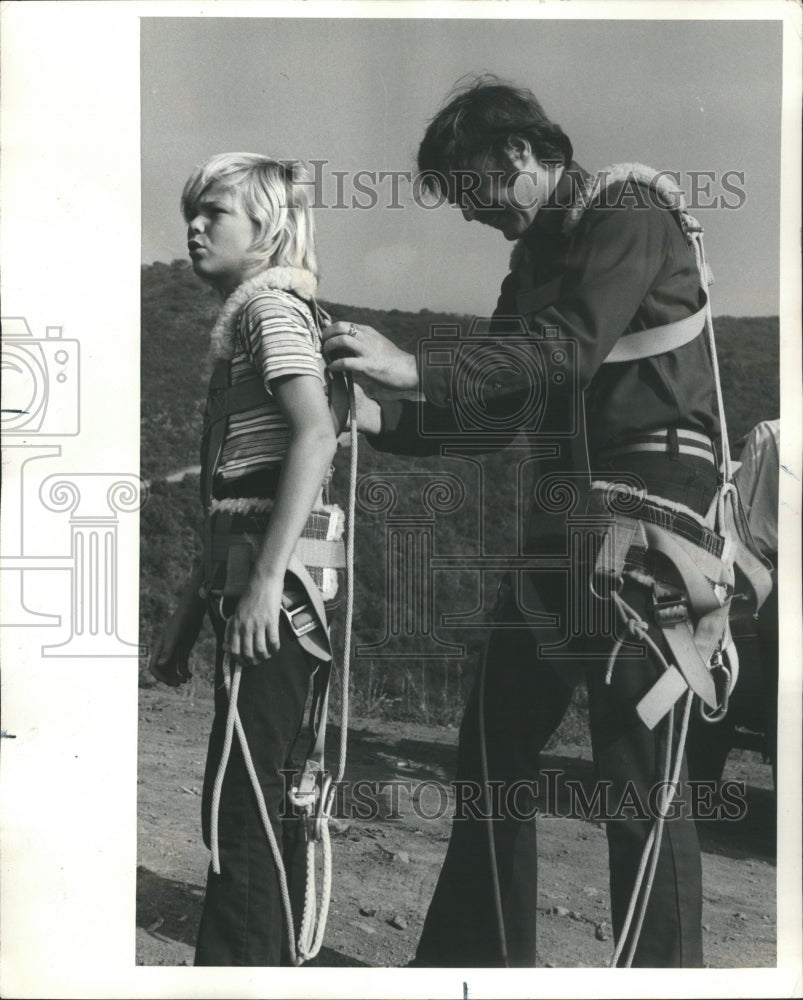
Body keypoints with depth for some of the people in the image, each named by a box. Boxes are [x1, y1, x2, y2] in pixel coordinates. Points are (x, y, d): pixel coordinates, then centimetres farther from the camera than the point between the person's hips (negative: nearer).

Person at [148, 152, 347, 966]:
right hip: (252, 579, 10)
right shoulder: (244, 316, 23)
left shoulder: (270, 302, -4)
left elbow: (317, 433, -21)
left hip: (275, 581, -10)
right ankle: (266, 966, 26)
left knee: (241, 804, -8)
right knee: (263, 800, 15)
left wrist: (268, 575, -26)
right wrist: (190, 609, 21)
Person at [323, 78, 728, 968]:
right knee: (493, 747, 9)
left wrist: (416, 368, -29)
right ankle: (475, 959, 22)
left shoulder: (628, 217, -5)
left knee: (637, 773, -7)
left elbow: (571, 347, -22)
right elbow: (497, 406, 18)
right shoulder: (536, 258, 19)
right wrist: (384, 421, 3)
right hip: (563, 513, 8)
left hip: (647, 509, -8)